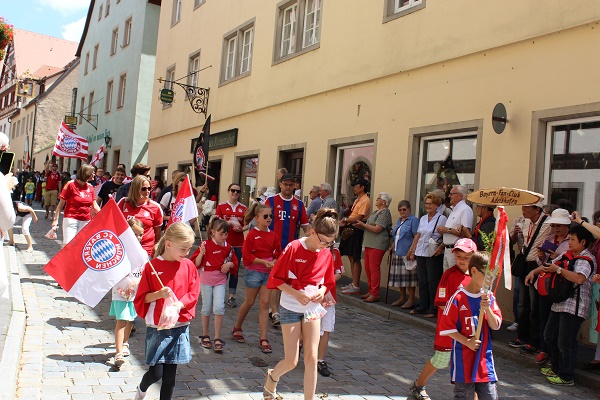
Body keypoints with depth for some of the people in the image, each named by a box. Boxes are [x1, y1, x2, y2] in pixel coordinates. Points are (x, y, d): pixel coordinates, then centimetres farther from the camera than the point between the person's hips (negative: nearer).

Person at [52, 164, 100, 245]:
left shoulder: (90, 187, 8)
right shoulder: (71, 185, -6)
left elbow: (94, 205, 14)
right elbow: (61, 203, -3)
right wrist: (56, 219, -7)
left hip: (86, 221, 5)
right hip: (71, 219, -4)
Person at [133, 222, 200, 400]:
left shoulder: (188, 266, 0)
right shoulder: (152, 266, -8)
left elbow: (193, 294, 0)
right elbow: (142, 297, -4)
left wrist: (179, 304, -17)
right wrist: (159, 294, -21)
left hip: (179, 326, 3)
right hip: (157, 327, -2)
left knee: (170, 374, 9)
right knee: (156, 373, -1)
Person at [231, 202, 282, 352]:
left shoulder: (274, 235, 3)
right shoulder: (252, 234, -10)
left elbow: (278, 254, 10)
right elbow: (247, 256, -13)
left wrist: (274, 262, -11)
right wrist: (264, 262, -19)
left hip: (269, 272, 4)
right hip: (253, 272, -3)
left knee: (264, 304, 2)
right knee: (249, 302, 11)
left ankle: (263, 340, 4)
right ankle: (237, 328, 36)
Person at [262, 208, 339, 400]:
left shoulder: (327, 255, -2)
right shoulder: (293, 248, -16)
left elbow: (328, 282, 11)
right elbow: (276, 279, -11)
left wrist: (321, 291, -11)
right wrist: (297, 294, -23)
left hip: (313, 308, 4)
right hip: (291, 308, -3)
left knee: (311, 358, -2)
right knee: (291, 361, 1)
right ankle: (272, 376, 35)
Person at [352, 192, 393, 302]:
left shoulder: (385, 213, -11)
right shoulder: (375, 212, 20)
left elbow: (376, 229, -19)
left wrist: (363, 224, -9)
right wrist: (360, 226, 7)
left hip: (377, 245, -10)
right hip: (369, 244, 10)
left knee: (374, 269, -8)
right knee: (368, 268, 12)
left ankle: (374, 294, -4)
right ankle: (371, 291, 21)